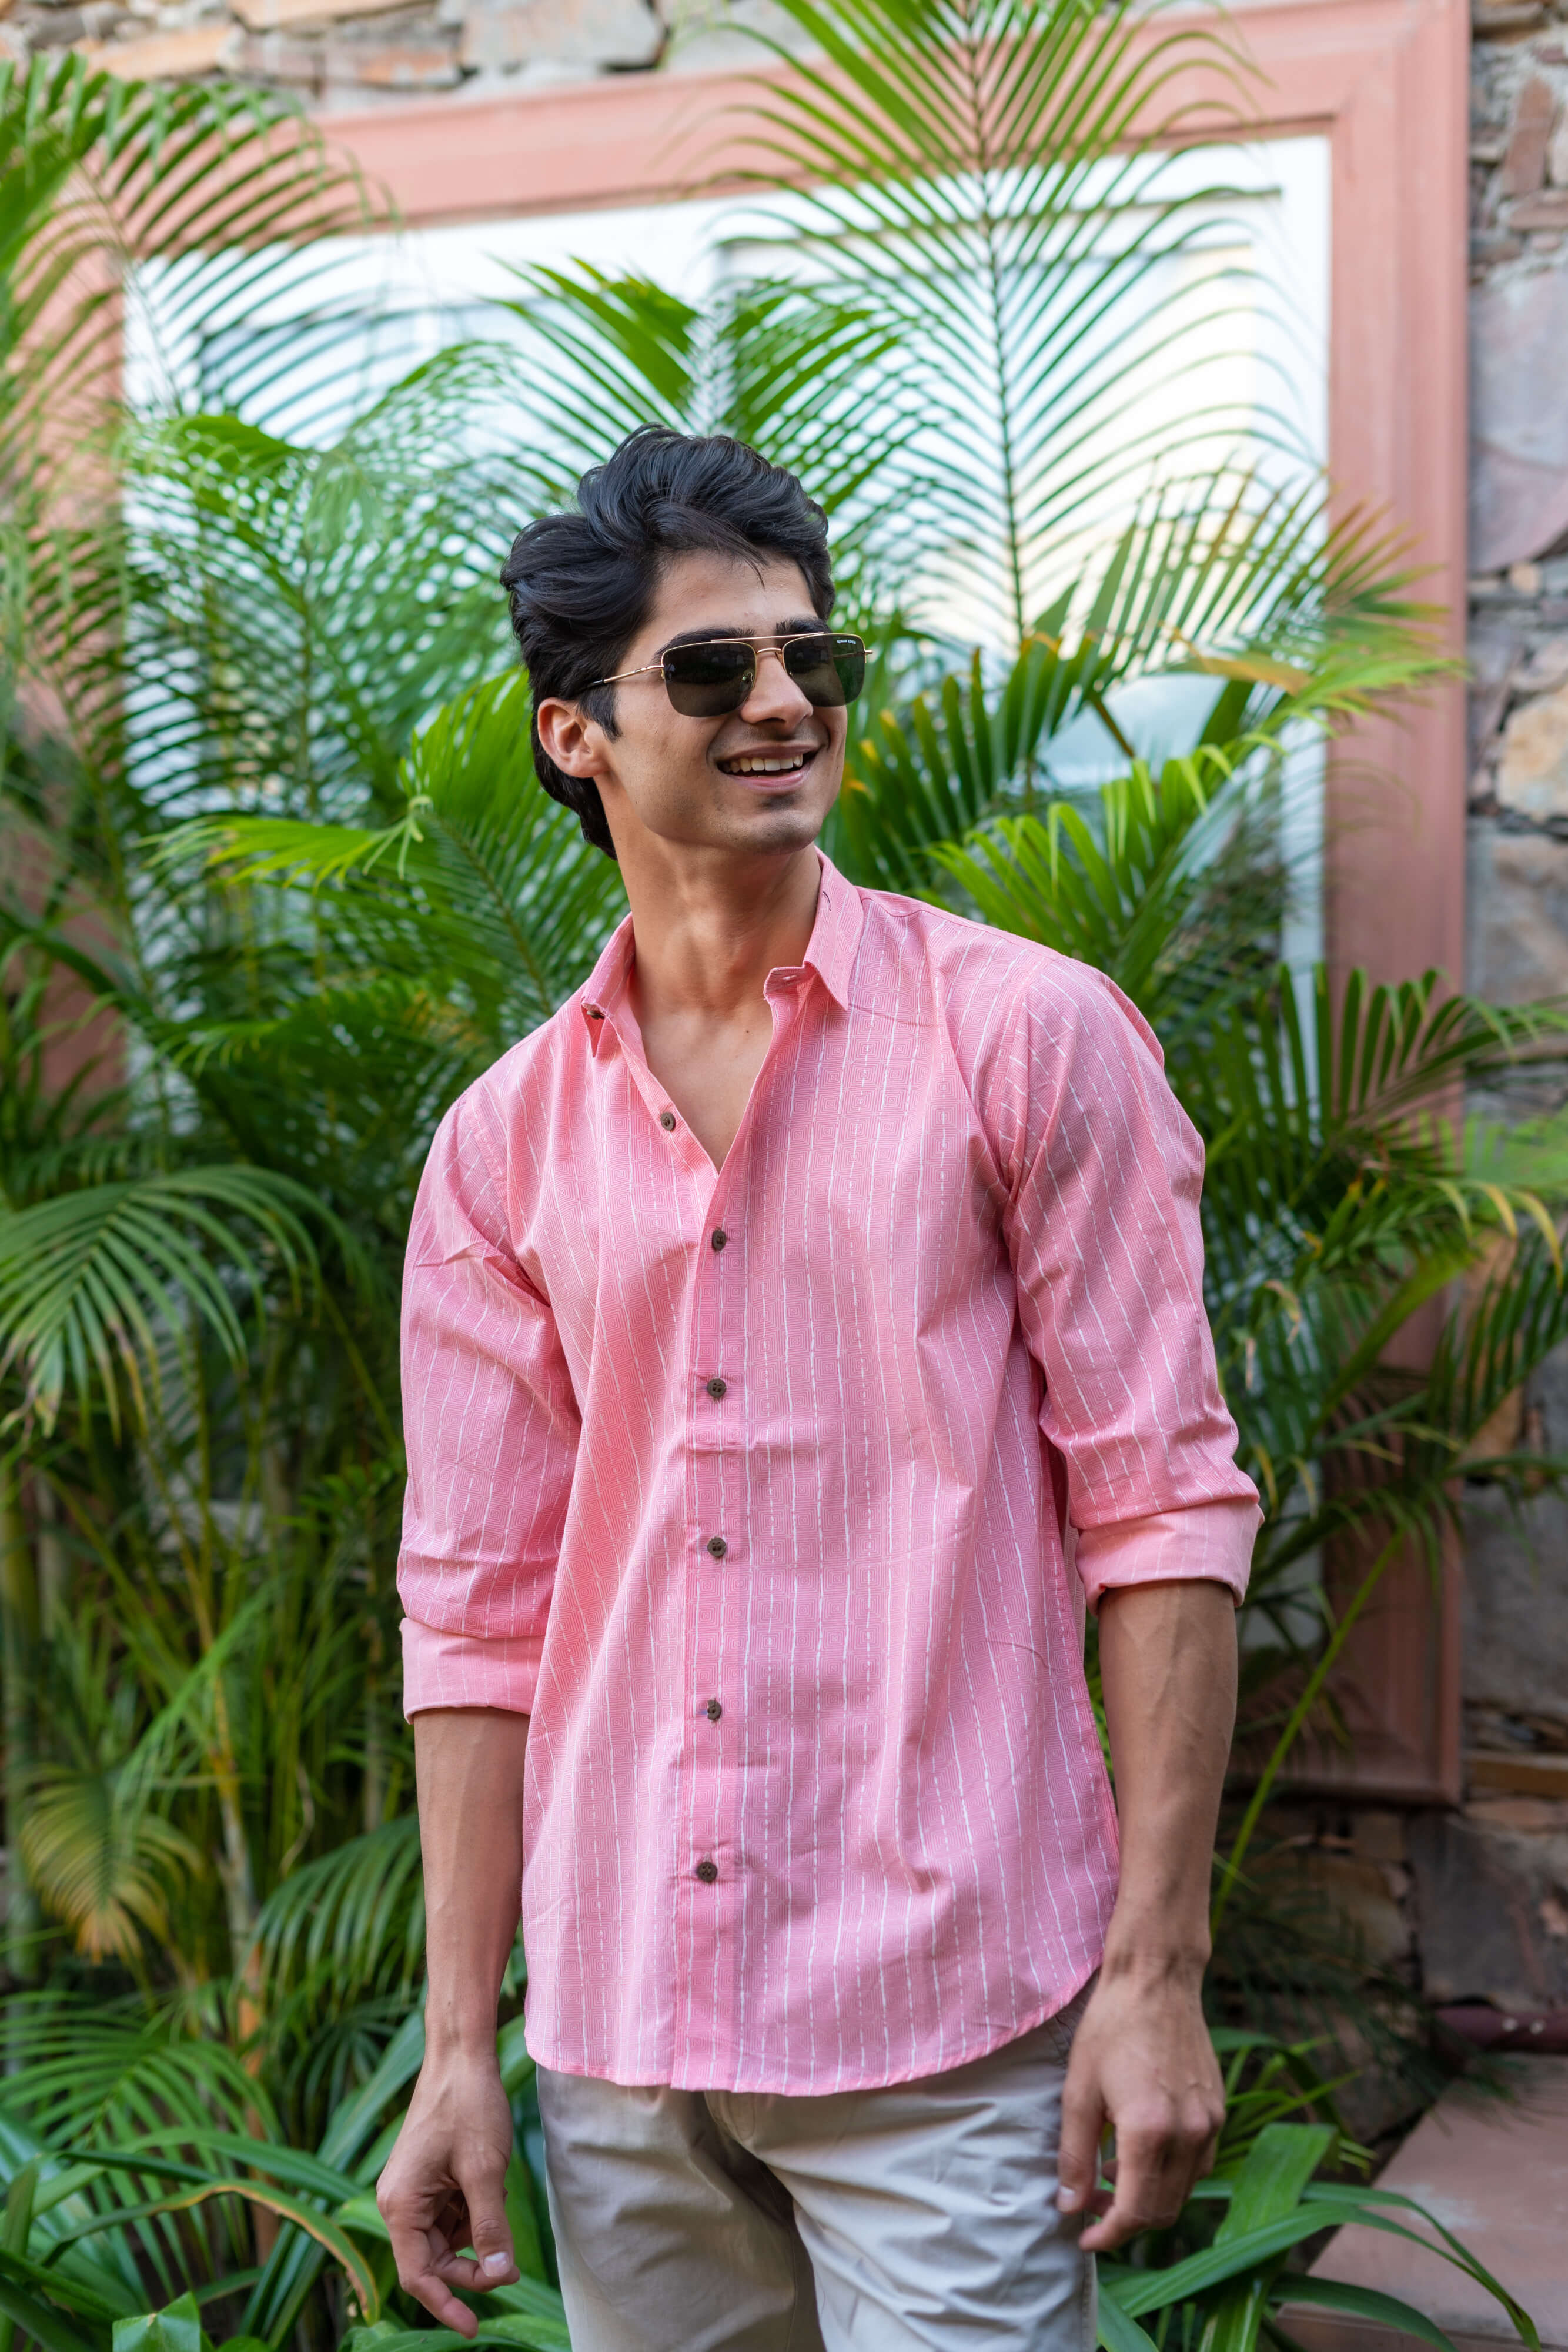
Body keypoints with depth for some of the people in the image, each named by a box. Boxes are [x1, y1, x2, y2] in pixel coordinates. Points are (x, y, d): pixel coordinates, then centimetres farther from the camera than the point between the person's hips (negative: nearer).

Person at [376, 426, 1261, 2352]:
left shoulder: (1025, 1037, -3)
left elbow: (1162, 1504, -5)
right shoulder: (506, 1141, 7)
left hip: (948, 2030, -3)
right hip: (616, 2028, 4)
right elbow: (480, 1603, 8)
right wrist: (456, 2046, 5)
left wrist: (1157, 1972, -10)